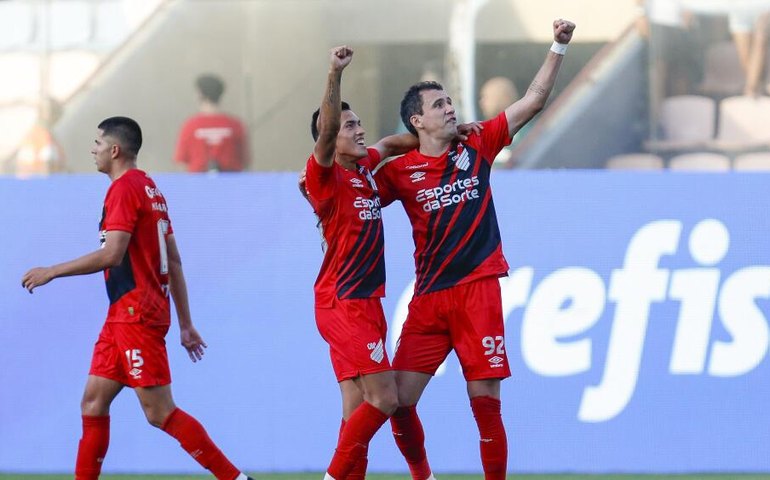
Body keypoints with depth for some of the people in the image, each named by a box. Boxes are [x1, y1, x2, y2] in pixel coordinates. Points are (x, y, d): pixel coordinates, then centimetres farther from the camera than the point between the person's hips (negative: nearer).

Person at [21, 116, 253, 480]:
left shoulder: (125, 188, -11)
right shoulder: (150, 189, 17)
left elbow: (112, 255, -21)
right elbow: (174, 261, 19)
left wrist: (51, 272, -13)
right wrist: (185, 324, 20)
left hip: (136, 311, -10)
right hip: (123, 314, 10)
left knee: (160, 412, -9)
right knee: (93, 402, 8)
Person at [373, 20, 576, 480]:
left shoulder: (476, 147, 6)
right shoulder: (400, 171, 4)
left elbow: (534, 99, 6)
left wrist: (559, 47, -1)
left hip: (477, 289, -1)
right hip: (428, 298, 1)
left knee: (486, 399, -7)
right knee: (400, 400, -4)